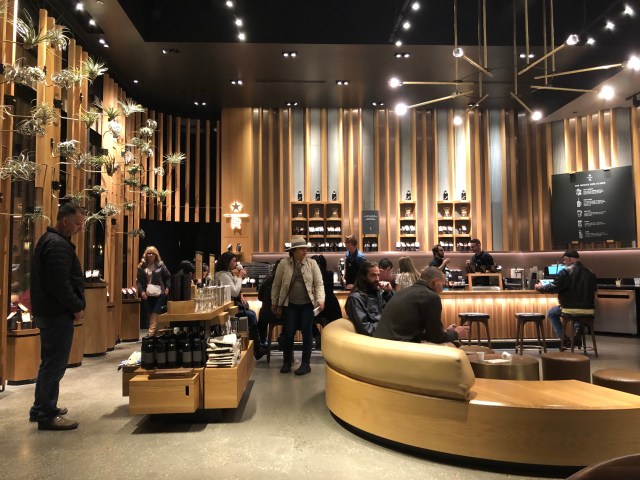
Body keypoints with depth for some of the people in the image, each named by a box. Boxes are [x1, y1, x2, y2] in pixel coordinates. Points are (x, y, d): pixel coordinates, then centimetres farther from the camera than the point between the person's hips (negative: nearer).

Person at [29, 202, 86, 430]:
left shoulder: (49, 239, 15)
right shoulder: (58, 244, -18)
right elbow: (60, 284, -26)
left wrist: (75, 304, 16)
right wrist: (77, 306, -14)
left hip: (48, 311, 11)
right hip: (57, 313, -11)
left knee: (50, 362, 19)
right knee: (55, 363, -3)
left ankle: (41, 408, 30)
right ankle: (47, 416, 5)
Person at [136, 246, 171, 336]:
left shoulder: (160, 265, 1)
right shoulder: (142, 266, 3)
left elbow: (168, 277, 10)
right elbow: (138, 280, 2)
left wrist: (167, 287, 1)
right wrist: (141, 291, -11)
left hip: (159, 293, -2)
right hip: (147, 294, 2)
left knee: (155, 313, -7)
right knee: (149, 314, 4)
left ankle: (152, 332, -12)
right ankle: (152, 333, 10)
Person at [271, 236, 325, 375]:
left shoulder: (312, 263, -1)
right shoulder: (284, 264, -1)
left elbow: (319, 283, -2)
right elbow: (276, 284, 6)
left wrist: (320, 300, -16)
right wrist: (274, 303, 10)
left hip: (307, 304, 0)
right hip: (290, 305, 0)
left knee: (307, 333, 3)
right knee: (288, 333, 2)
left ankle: (306, 363, 15)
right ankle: (286, 362, 21)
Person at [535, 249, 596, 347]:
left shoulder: (566, 271, -12)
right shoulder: (589, 272, 4)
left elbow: (553, 288, -13)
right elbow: (593, 289, 18)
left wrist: (540, 288, 5)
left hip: (570, 307, -5)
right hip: (587, 307, 5)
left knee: (551, 313, 22)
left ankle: (564, 339, 12)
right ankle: (577, 334, 20)